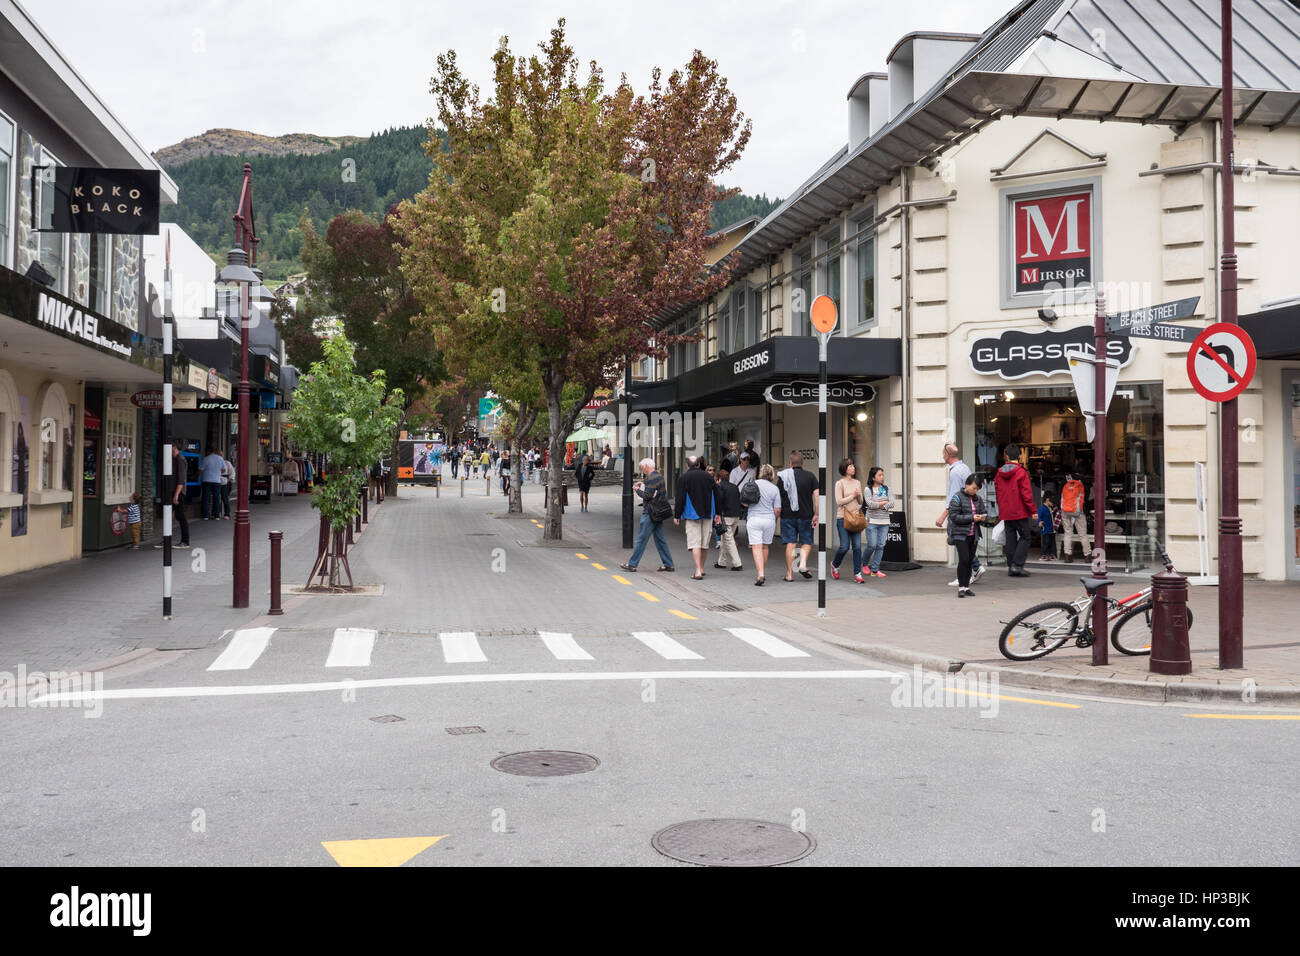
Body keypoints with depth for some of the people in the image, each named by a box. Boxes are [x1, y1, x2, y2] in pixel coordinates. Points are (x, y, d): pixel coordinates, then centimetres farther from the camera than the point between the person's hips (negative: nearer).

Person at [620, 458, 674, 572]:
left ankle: (632, 564, 0)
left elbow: (647, 496, -22)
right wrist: (643, 483, 17)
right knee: (660, 538, 12)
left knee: (641, 538, -4)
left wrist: (637, 490, -5)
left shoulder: (651, 478, -16)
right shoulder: (660, 476, 14)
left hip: (650, 513, -9)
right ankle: (668, 564, 12)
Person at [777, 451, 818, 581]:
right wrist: (816, 514, -4)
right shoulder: (810, 477, 1)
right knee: (806, 542, 12)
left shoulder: (783, 477, 3)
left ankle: (789, 574, 3)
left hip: (788, 515, 0)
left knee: (790, 543, 3)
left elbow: (778, 497, 6)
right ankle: (803, 564, -11)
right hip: (806, 515, 0)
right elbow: (816, 495, -7)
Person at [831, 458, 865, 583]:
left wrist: (859, 496, -5)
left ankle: (857, 573, 2)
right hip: (843, 518, -4)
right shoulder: (840, 483, -3)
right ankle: (835, 565, 23)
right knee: (844, 546, -5)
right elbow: (839, 501, -10)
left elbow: (861, 501, 16)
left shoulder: (857, 483, 13)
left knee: (857, 546, -2)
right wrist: (853, 495, -8)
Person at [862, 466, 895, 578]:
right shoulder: (868, 489, -2)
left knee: (881, 545, 0)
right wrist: (884, 502, -7)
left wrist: (877, 505, -11)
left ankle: (875, 570, 6)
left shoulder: (887, 489, 8)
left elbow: (892, 504, -3)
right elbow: (870, 504, -15)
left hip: (884, 522, 3)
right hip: (872, 521, -3)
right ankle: (866, 564, 21)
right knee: (872, 545, -5)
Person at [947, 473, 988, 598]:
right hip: (960, 534, -5)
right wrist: (971, 518, -18)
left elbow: (985, 512, 18)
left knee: (970, 560, 7)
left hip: (973, 535, 5)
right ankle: (961, 587, -4)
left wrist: (983, 518, -7)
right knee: (963, 559, -12)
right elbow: (954, 516, -13)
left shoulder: (978, 499, 10)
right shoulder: (957, 498, -8)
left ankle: (967, 586, 15)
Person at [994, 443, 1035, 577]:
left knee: (1010, 539, 11)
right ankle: (1017, 565, -8)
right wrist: (1033, 510, -7)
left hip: (1005, 513, 5)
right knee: (1025, 537, 3)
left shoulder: (999, 473, 5)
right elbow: (1026, 493, -14)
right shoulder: (1021, 472, -11)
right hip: (1019, 512, -5)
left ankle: (1011, 566, 11)